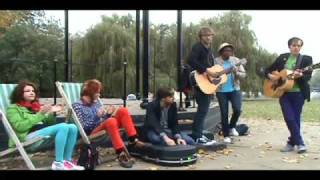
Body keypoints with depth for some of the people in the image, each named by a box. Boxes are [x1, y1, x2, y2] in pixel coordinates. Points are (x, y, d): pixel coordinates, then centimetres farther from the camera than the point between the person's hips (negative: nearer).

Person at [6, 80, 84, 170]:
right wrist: (40, 114, -15)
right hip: (27, 137, -7)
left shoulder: (36, 106, 24)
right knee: (63, 126, -29)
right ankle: (58, 163, -28)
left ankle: (67, 160, -13)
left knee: (72, 127, -16)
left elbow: (49, 123, 23)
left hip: (43, 133, 7)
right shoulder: (13, 108, 6)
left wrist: (51, 113, 3)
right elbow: (20, 127, -12)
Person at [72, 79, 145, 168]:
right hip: (91, 133, -7)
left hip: (104, 127, 7)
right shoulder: (77, 105, -3)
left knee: (122, 110, -12)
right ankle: (121, 154, -40)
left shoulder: (96, 102, 17)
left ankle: (133, 140, -20)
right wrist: (96, 116, -21)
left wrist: (108, 114, -2)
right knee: (111, 121, -37)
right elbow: (83, 127, -12)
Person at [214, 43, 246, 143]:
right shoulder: (216, 61, -2)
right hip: (221, 91, -2)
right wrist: (223, 73, -23)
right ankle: (226, 135, 15)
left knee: (237, 109, -10)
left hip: (234, 89, 2)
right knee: (224, 113, 1)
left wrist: (236, 72, -19)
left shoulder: (236, 60, 5)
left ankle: (232, 127, 19)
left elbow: (243, 74, 2)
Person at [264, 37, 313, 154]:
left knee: (296, 119, 3)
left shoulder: (306, 59, 1)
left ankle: (291, 143, 17)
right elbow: (268, 70, 13)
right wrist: (270, 76, -8)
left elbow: (308, 76, -10)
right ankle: (300, 143, 6)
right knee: (289, 119, -5)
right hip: (284, 93, 2)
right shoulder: (282, 57, 8)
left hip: (299, 93, -2)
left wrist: (300, 75, -31)